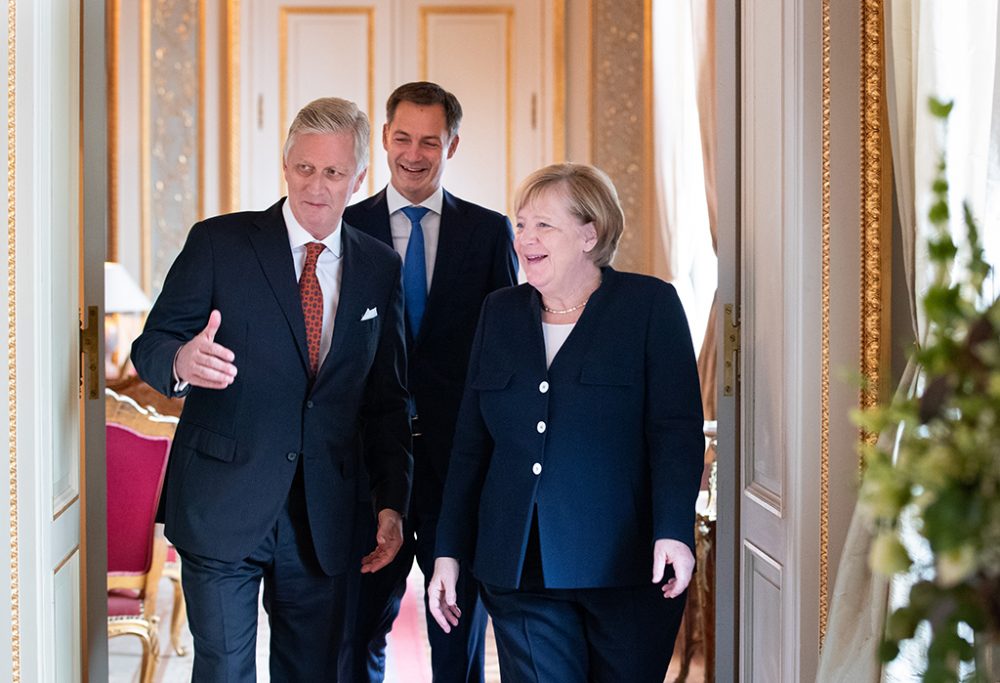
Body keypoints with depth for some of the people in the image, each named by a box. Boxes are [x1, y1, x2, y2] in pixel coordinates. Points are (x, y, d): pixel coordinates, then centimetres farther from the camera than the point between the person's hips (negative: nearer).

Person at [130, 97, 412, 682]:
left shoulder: (381, 269, 8)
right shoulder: (219, 243, -2)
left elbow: (386, 398, 11)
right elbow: (150, 345, -4)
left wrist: (392, 502, 4)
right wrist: (181, 362, -29)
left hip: (325, 520, 3)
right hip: (222, 509, -3)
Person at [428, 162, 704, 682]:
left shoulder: (650, 304, -1)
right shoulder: (500, 313, 12)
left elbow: (677, 429, -8)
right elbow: (471, 443, 14)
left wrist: (673, 532, -20)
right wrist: (449, 551, 9)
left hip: (626, 569, -3)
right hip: (521, 575, 3)